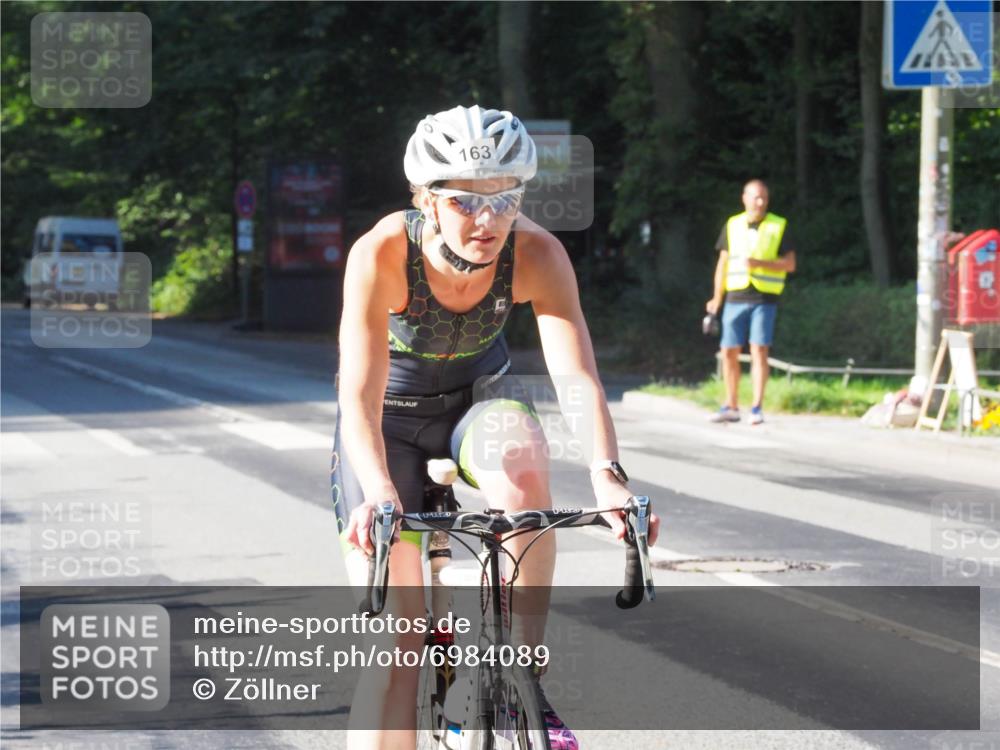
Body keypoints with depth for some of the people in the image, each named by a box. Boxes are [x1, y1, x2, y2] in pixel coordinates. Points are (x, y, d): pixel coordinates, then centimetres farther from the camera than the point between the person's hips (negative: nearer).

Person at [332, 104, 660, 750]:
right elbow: (361, 395, -38)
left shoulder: (537, 254, -26)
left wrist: (607, 474, -51)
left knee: (522, 473, -35)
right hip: (393, 412, -1)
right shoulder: (382, 254, -31)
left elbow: (577, 374, -34)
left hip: (479, 394, 1)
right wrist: (379, 494, -54)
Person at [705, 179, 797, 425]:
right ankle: (731, 407, 14)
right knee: (729, 352, 3)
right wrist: (717, 299, 13)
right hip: (735, 298, 3)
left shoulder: (778, 227, 3)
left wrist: (759, 263, -15)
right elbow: (723, 263, 15)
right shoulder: (732, 225, 11)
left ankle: (757, 407, -5)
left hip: (764, 298, -3)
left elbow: (790, 264, -1)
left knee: (759, 350, -9)